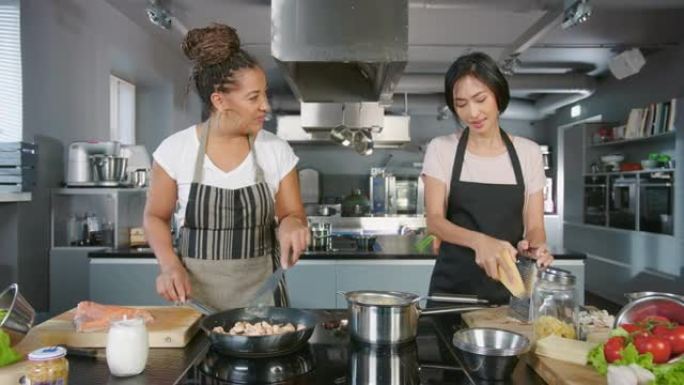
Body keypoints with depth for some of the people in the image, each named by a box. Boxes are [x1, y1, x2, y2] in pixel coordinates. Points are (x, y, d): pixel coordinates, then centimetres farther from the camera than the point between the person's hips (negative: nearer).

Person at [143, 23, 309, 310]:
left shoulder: (277, 151, -6)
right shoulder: (175, 149, -8)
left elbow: (293, 214, 4)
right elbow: (155, 216, 4)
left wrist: (291, 224, -20)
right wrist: (169, 264, -12)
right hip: (193, 292, 0)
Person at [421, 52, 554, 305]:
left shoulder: (528, 152, 2)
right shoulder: (441, 149, -2)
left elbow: (534, 225, 2)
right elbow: (434, 220, -11)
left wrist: (534, 246, -23)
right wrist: (479, 241, -30)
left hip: (509, 289, 1)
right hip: (452, 288, -1)